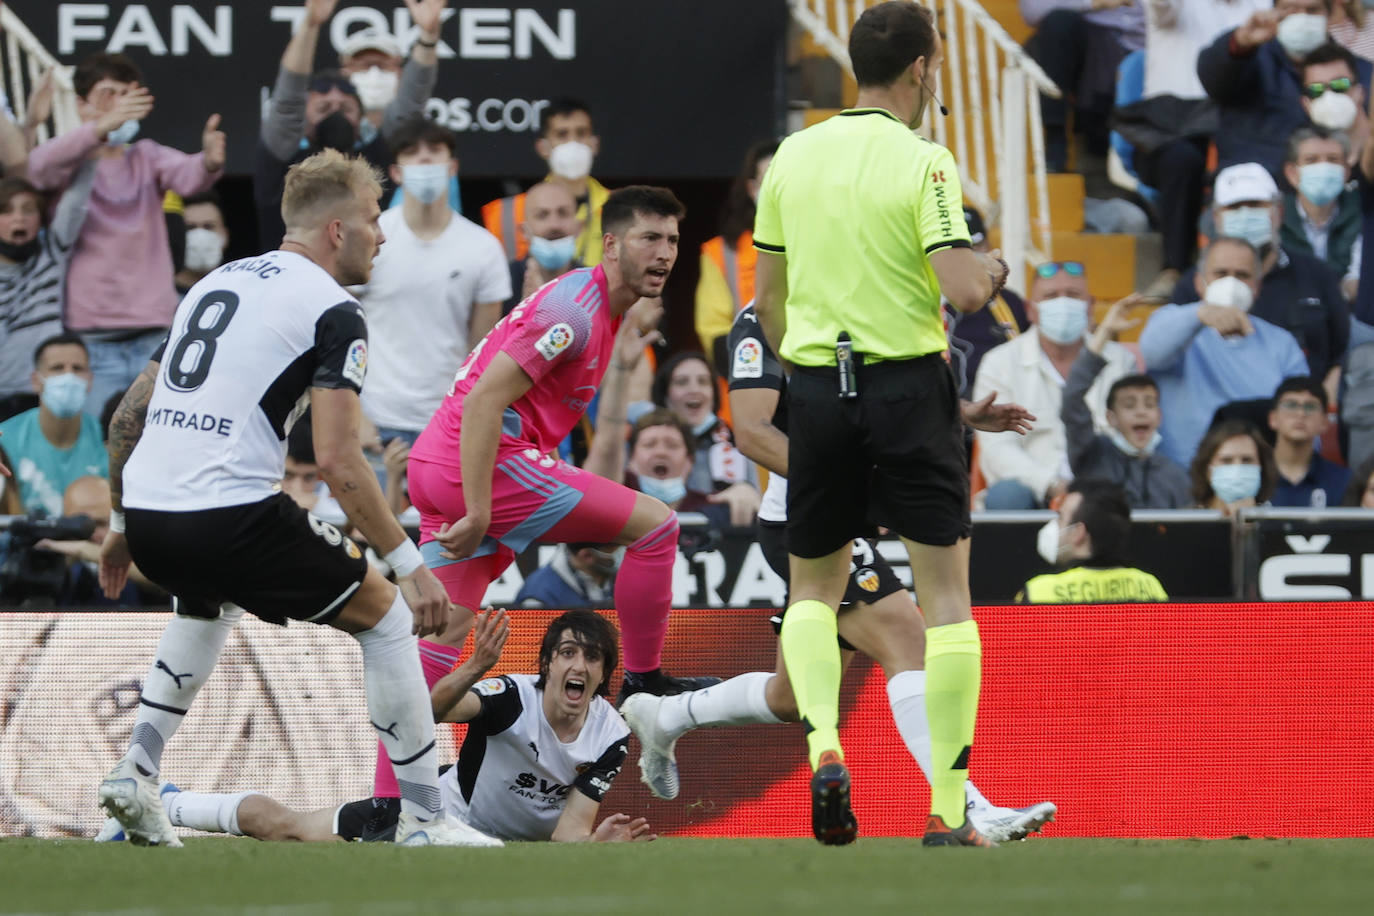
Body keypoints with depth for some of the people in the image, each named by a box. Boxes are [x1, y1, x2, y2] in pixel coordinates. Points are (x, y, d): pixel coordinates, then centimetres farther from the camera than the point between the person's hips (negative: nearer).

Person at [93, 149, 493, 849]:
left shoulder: (213, 284, 20)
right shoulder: (333, 312, -3)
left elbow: (128, 415, 23)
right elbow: (337, 462, -13)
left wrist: (123, 526, 34)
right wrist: (409, 564, -8)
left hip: (148, 506, 7)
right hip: (231, 516, -7)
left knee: (208, 604, 39)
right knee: (387, 619, 9)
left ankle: (135, 773, 25)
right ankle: (423, 821, 6)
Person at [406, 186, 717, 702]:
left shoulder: (605, 308, 19)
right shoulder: (574, 310, -14)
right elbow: (484, 401, -21)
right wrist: (478, 516, -24)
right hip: (487, 465, -10)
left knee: (443, 636, 6)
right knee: (656, 524, -4)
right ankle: (643, 682, 4)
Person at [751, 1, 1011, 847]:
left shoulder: (793, 157, 5)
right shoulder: (922, 163, -9)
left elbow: (766, 299, 10)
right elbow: (963, 291, -18)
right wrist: (993, 267, 4)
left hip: (817, 389, 4)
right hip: (910, 385, -4)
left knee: (814, 589, 18)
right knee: (946, 593, 3)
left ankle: (824, 749, -8)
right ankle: (948, 814, -1)